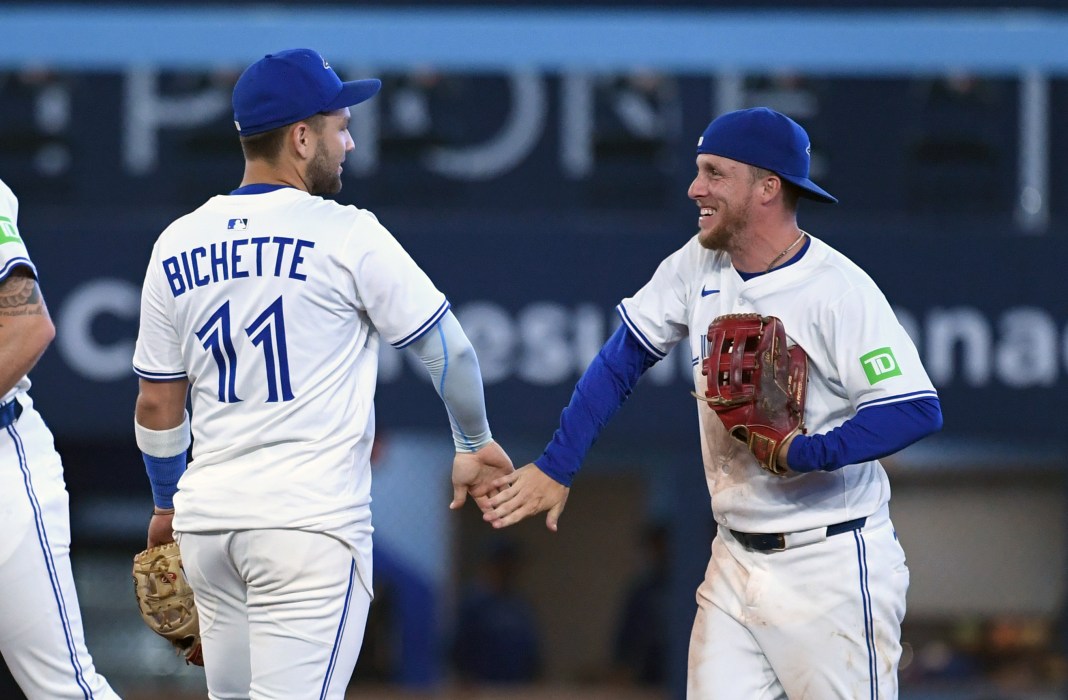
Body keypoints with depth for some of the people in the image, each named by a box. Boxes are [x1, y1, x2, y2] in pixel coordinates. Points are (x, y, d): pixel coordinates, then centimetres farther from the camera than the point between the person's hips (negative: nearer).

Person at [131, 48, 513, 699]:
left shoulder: (177, 245, 8)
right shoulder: (345, 235, -7)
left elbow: (157, 405, 14)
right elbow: (448, 350, 0)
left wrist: (167, 501, 29)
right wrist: (476, 443, 18)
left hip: (207, 521, 6)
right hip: (310, 521, -6)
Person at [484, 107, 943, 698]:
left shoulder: (839, 289, -16)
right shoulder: (700, 264, 5)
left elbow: (918, 410, -22)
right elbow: (623, 359, 12)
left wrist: (802, 453, -29)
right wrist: (556, 466, 5)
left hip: (831, 566, -6)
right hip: (735, 560, 6)